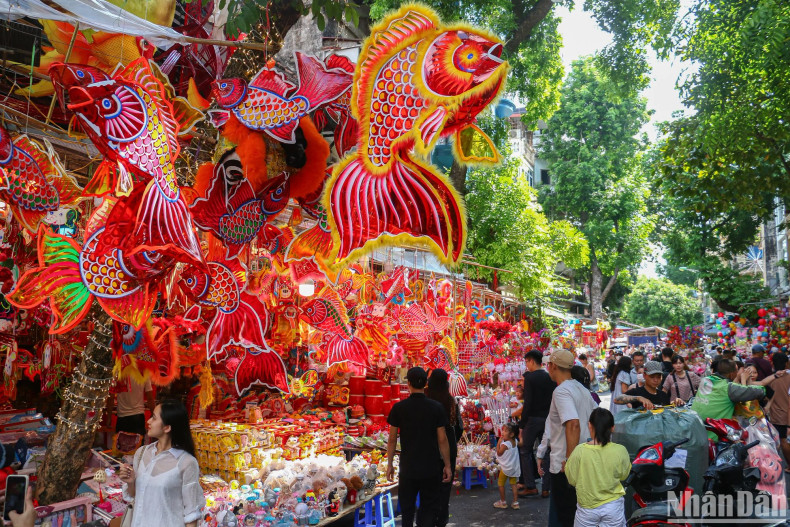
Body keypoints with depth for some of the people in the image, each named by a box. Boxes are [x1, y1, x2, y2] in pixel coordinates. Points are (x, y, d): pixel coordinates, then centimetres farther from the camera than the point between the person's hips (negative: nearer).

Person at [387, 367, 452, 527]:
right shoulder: (436, 408, -7)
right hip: (431, 469, 0)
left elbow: (392, 439, -3)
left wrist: (389, 464, 7)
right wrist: (447, 466, 4)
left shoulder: (399, 408, -7)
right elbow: (442, 439, -5)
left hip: (408, 468, 0)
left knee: (407, 509, 14)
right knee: (429, 509, 11)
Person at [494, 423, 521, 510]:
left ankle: (502, 502, 15)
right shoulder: (514, 442, -1)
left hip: (506, 468, -7)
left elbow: (499, 453, -17)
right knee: (513, 484, 13)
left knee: (500, 483, 8)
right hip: (514, 467, 7)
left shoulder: (505, 444, -24)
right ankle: (515, 502, 13)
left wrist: (499, 442, -16)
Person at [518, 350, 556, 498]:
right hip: (548, 419, 6)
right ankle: (546, 488, 16)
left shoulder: (530, 377, -13)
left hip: (533, 419, -5)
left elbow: (528, 403, -16)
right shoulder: (551, 378, 5)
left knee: (526, 452, 8)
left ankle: (530, 487, 7)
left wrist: (521, 424, -10)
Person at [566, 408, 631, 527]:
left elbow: (572, 479, -5)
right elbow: (623, 476, 4)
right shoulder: (620, 451, -13)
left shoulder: (579, 451, -17)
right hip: (613, 507, 1)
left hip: (587, 508, -1)